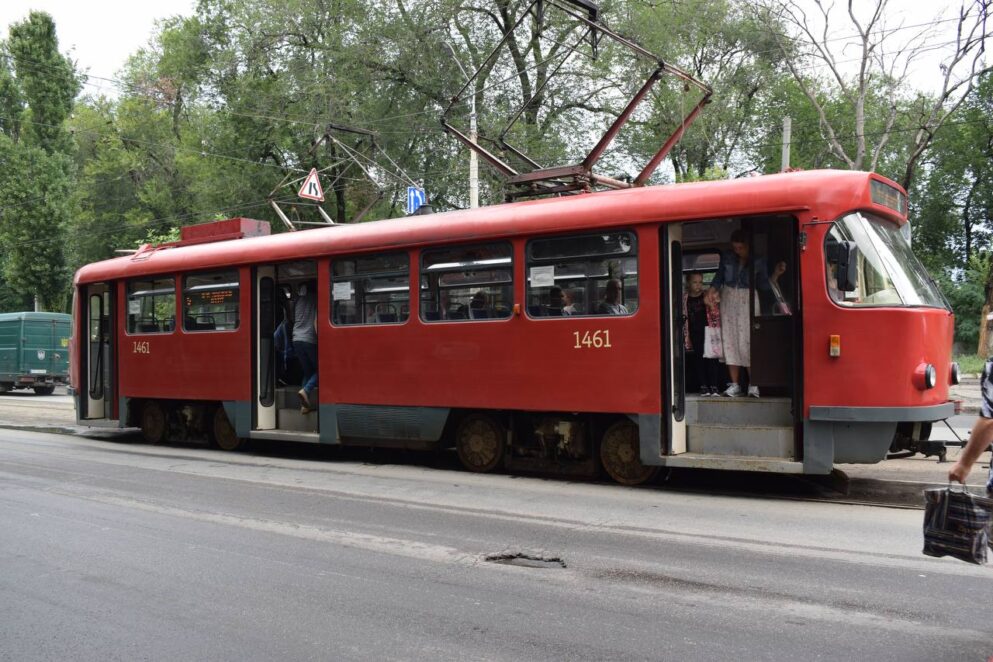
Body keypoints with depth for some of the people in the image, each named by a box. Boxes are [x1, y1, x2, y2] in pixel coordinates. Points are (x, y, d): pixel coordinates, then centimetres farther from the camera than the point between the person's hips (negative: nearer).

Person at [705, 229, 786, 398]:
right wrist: (712, 289, -7)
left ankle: (753, 385, -5)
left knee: (747, 341, -11)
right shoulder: (727, 257, 3)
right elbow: (719, 276, 11)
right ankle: (734, 384, 6)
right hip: (728, 298, 3)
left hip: (747, 300, -3)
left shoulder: (757, 261, -2)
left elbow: (764, 285, 2)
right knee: (730, 340, 0)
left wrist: (776, 273, -12)